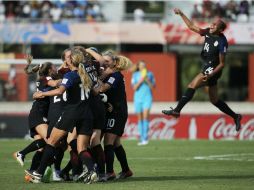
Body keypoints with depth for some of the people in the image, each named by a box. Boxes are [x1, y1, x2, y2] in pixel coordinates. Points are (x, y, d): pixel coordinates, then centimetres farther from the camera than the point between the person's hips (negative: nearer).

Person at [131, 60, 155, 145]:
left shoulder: (150, 74, 5)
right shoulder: (135, 75, 4)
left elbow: (153, 87, 3)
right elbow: (134, 87, -5)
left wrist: (148, 81, -14)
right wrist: (140, 81, -18)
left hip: (147, 98, -1)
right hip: (138, 98, 1)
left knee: (145, 116, -17)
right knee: (140, 118, 4)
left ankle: (145, 138, -19)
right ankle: (141, 139, 11)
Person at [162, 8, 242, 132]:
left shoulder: (221, 42, -18)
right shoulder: (208, 33, 2)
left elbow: (222, 64, -15)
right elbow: (192, 27, 12)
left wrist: (210, 75, -23)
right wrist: (181, 14, 7)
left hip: (212, 70, -9)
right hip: (207, 68, 9)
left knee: (192, 86, -16)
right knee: (214, 100, 14)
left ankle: (176, 111, -15)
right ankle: (235, 117, 25)